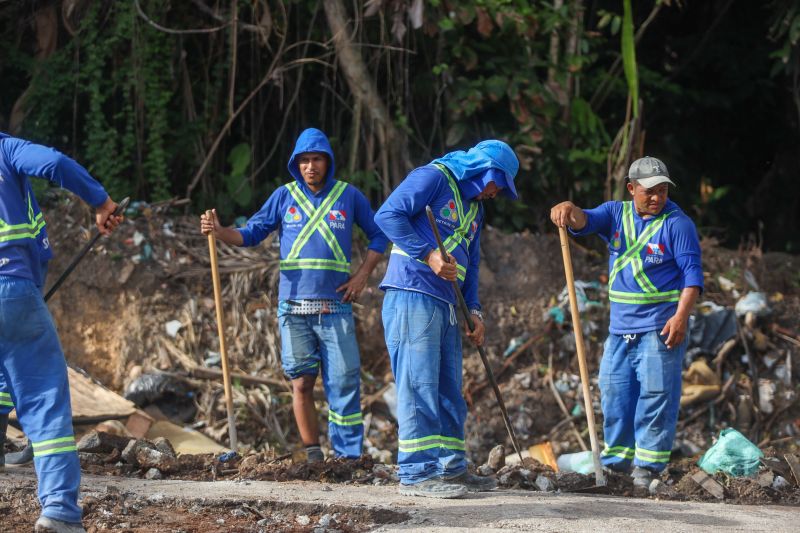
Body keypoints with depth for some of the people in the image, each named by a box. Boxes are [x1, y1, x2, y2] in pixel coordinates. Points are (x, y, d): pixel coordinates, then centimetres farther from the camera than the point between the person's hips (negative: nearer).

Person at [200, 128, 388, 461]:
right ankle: (312, 455, 6)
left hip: (335, 307, -1)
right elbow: (251, 234, 7)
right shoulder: (285, 197, 7)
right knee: (301, 383, 1)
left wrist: (362, 275, 4)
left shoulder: (348, 196, 6)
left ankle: (347, 457, -4)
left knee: (343, 383, -6)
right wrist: (219, 232, -11)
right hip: (293, 307, 1)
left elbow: (378, 236, 15)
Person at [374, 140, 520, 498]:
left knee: (449, 392, 11)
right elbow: (388, 215, -16)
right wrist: (428, 255, -20)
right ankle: (416, 474, -10)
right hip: (412, 296, -10)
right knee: (419, 387, -10)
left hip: (446, 306, 10)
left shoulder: (475, 207, 24)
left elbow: (470, 264, 27)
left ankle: (450, 468, 18)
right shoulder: (433, 178, -5)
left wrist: (473, 310, 13)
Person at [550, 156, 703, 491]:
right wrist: (571, 212, -32)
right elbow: (587, 221, -7)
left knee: (656, 395, -9)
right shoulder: (616, 214, 11)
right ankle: (615, 463, 14)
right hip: (620, 327, 5)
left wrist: (681, 316, -20)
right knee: (614, 396, 6)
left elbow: (692, 273, -8)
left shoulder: (677, 223, -3)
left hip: (660, 328, -5)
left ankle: (647, 467, -6)